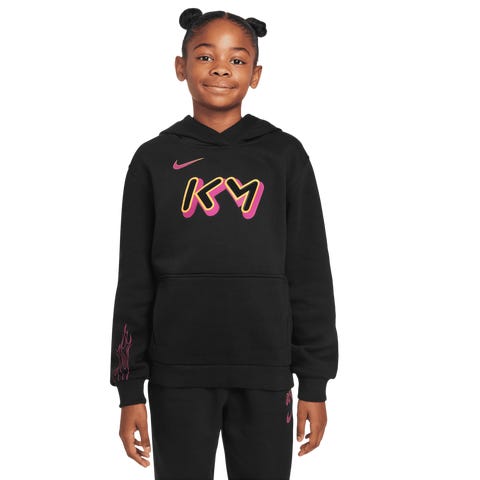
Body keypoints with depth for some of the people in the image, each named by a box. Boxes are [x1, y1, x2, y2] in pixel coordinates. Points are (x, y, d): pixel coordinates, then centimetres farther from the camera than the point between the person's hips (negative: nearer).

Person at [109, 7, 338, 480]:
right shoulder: (155, 159, 4)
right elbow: (134, 281, 5)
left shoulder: (284, 155, 3)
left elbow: (310, 275, 4)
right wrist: (130, 390, 3)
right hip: (178, 376, 0)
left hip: (265, 373, 0)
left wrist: (315, 383, 1)